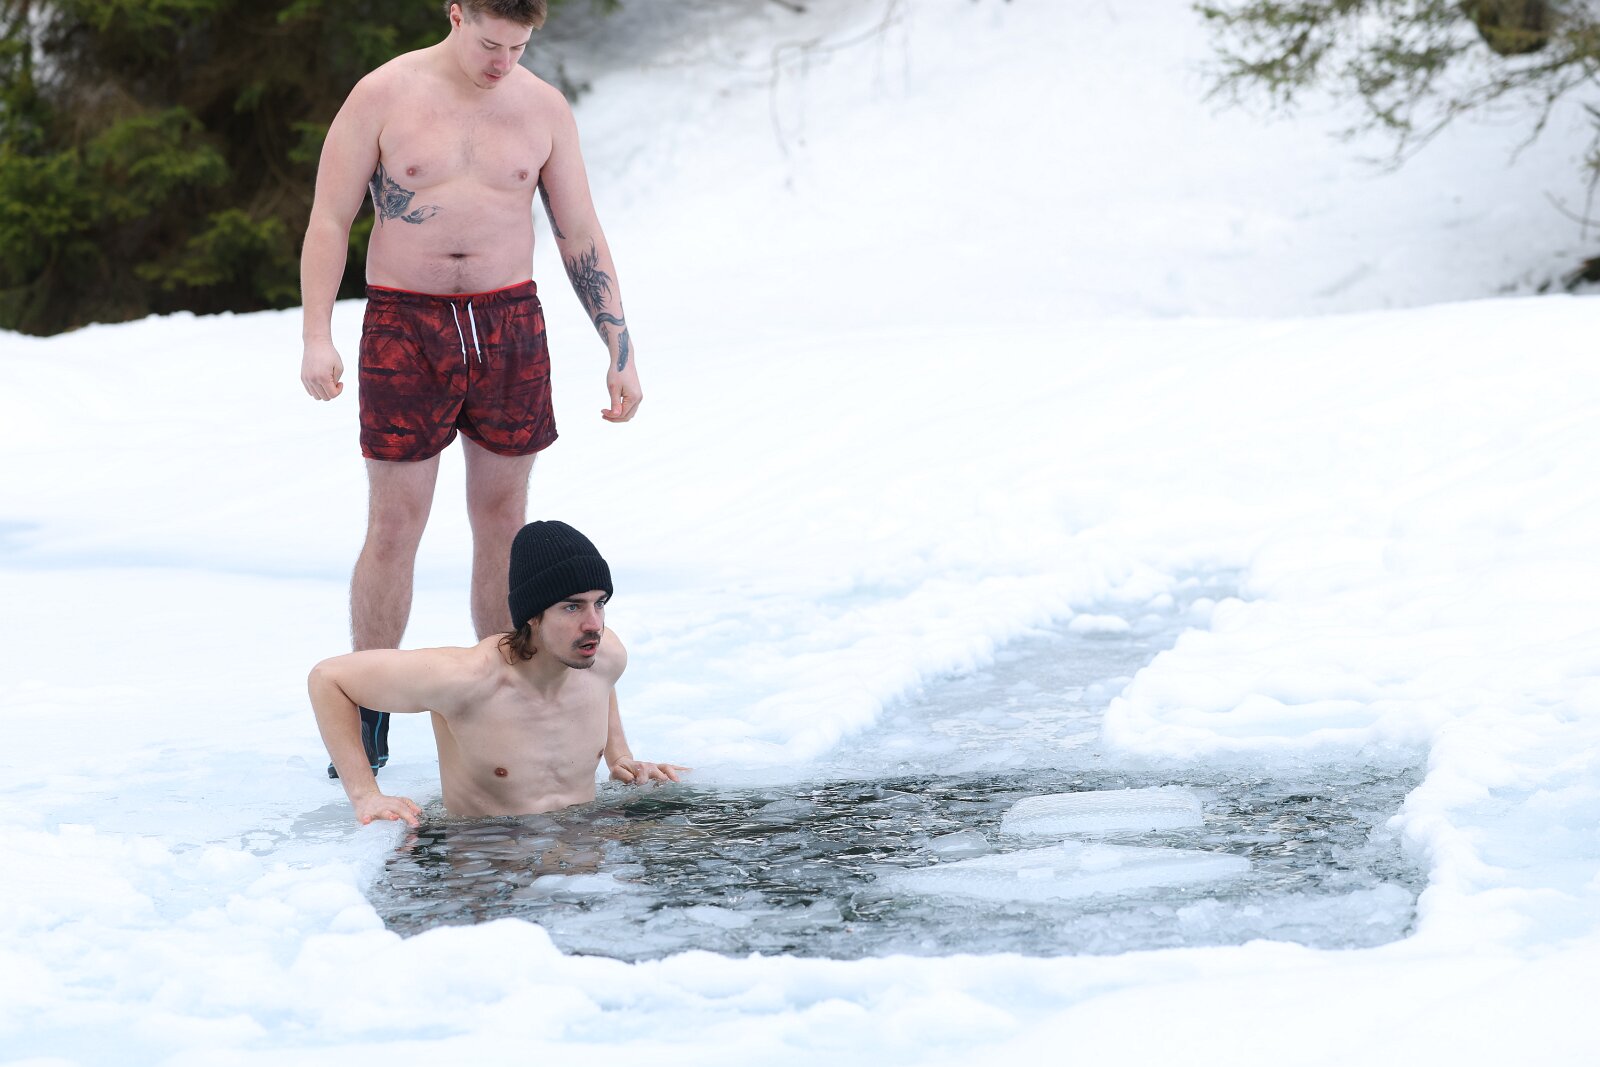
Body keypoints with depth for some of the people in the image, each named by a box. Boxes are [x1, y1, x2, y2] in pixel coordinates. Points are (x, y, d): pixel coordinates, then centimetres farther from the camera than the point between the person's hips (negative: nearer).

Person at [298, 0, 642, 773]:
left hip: (508, 325, 2)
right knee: (394, 526, -3)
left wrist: (620, 352, 1)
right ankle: (366, 720, 7)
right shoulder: (382, 97, -5)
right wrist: (316, 338, -13)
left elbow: (581, 238, 6)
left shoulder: (544, 109, 2)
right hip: (406, 330, -2)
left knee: (502, 520, 6)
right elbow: (329, 222, -4)